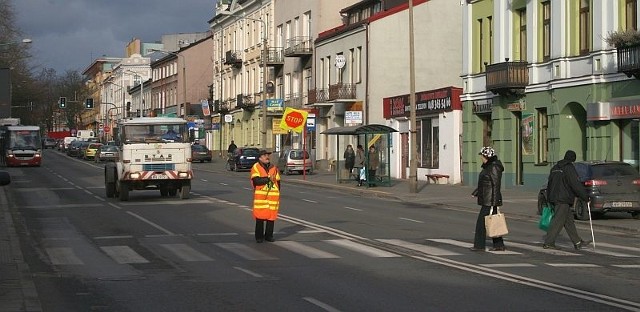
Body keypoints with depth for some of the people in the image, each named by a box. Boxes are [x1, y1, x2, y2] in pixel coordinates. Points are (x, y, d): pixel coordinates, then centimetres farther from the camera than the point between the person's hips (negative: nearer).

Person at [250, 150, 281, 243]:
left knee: (271, 216, 3)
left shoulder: (273, 168, 14)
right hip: (260, 195, -4)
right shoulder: (256, 167, 0)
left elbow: (278, 182, 16)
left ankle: (269, 235, 13)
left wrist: (277, 195, 8)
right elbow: (256, 180, -15)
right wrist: (268, 179, -11)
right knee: (260, 217, -5)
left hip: (273, 196, 4)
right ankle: (259, 236, 4)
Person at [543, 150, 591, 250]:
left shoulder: (555, 168, 16)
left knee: (569, 221, 12)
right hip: (563, 200, -9)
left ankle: (577, 242, 16)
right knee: (558, 222, -7)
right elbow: (575, 185, -16)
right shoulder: (569, 168, -11)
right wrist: (586, 197, -9)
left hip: (554, 198, 9)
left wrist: (549, 198, 25)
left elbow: (549, 184, 20)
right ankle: (548, 243, -8)